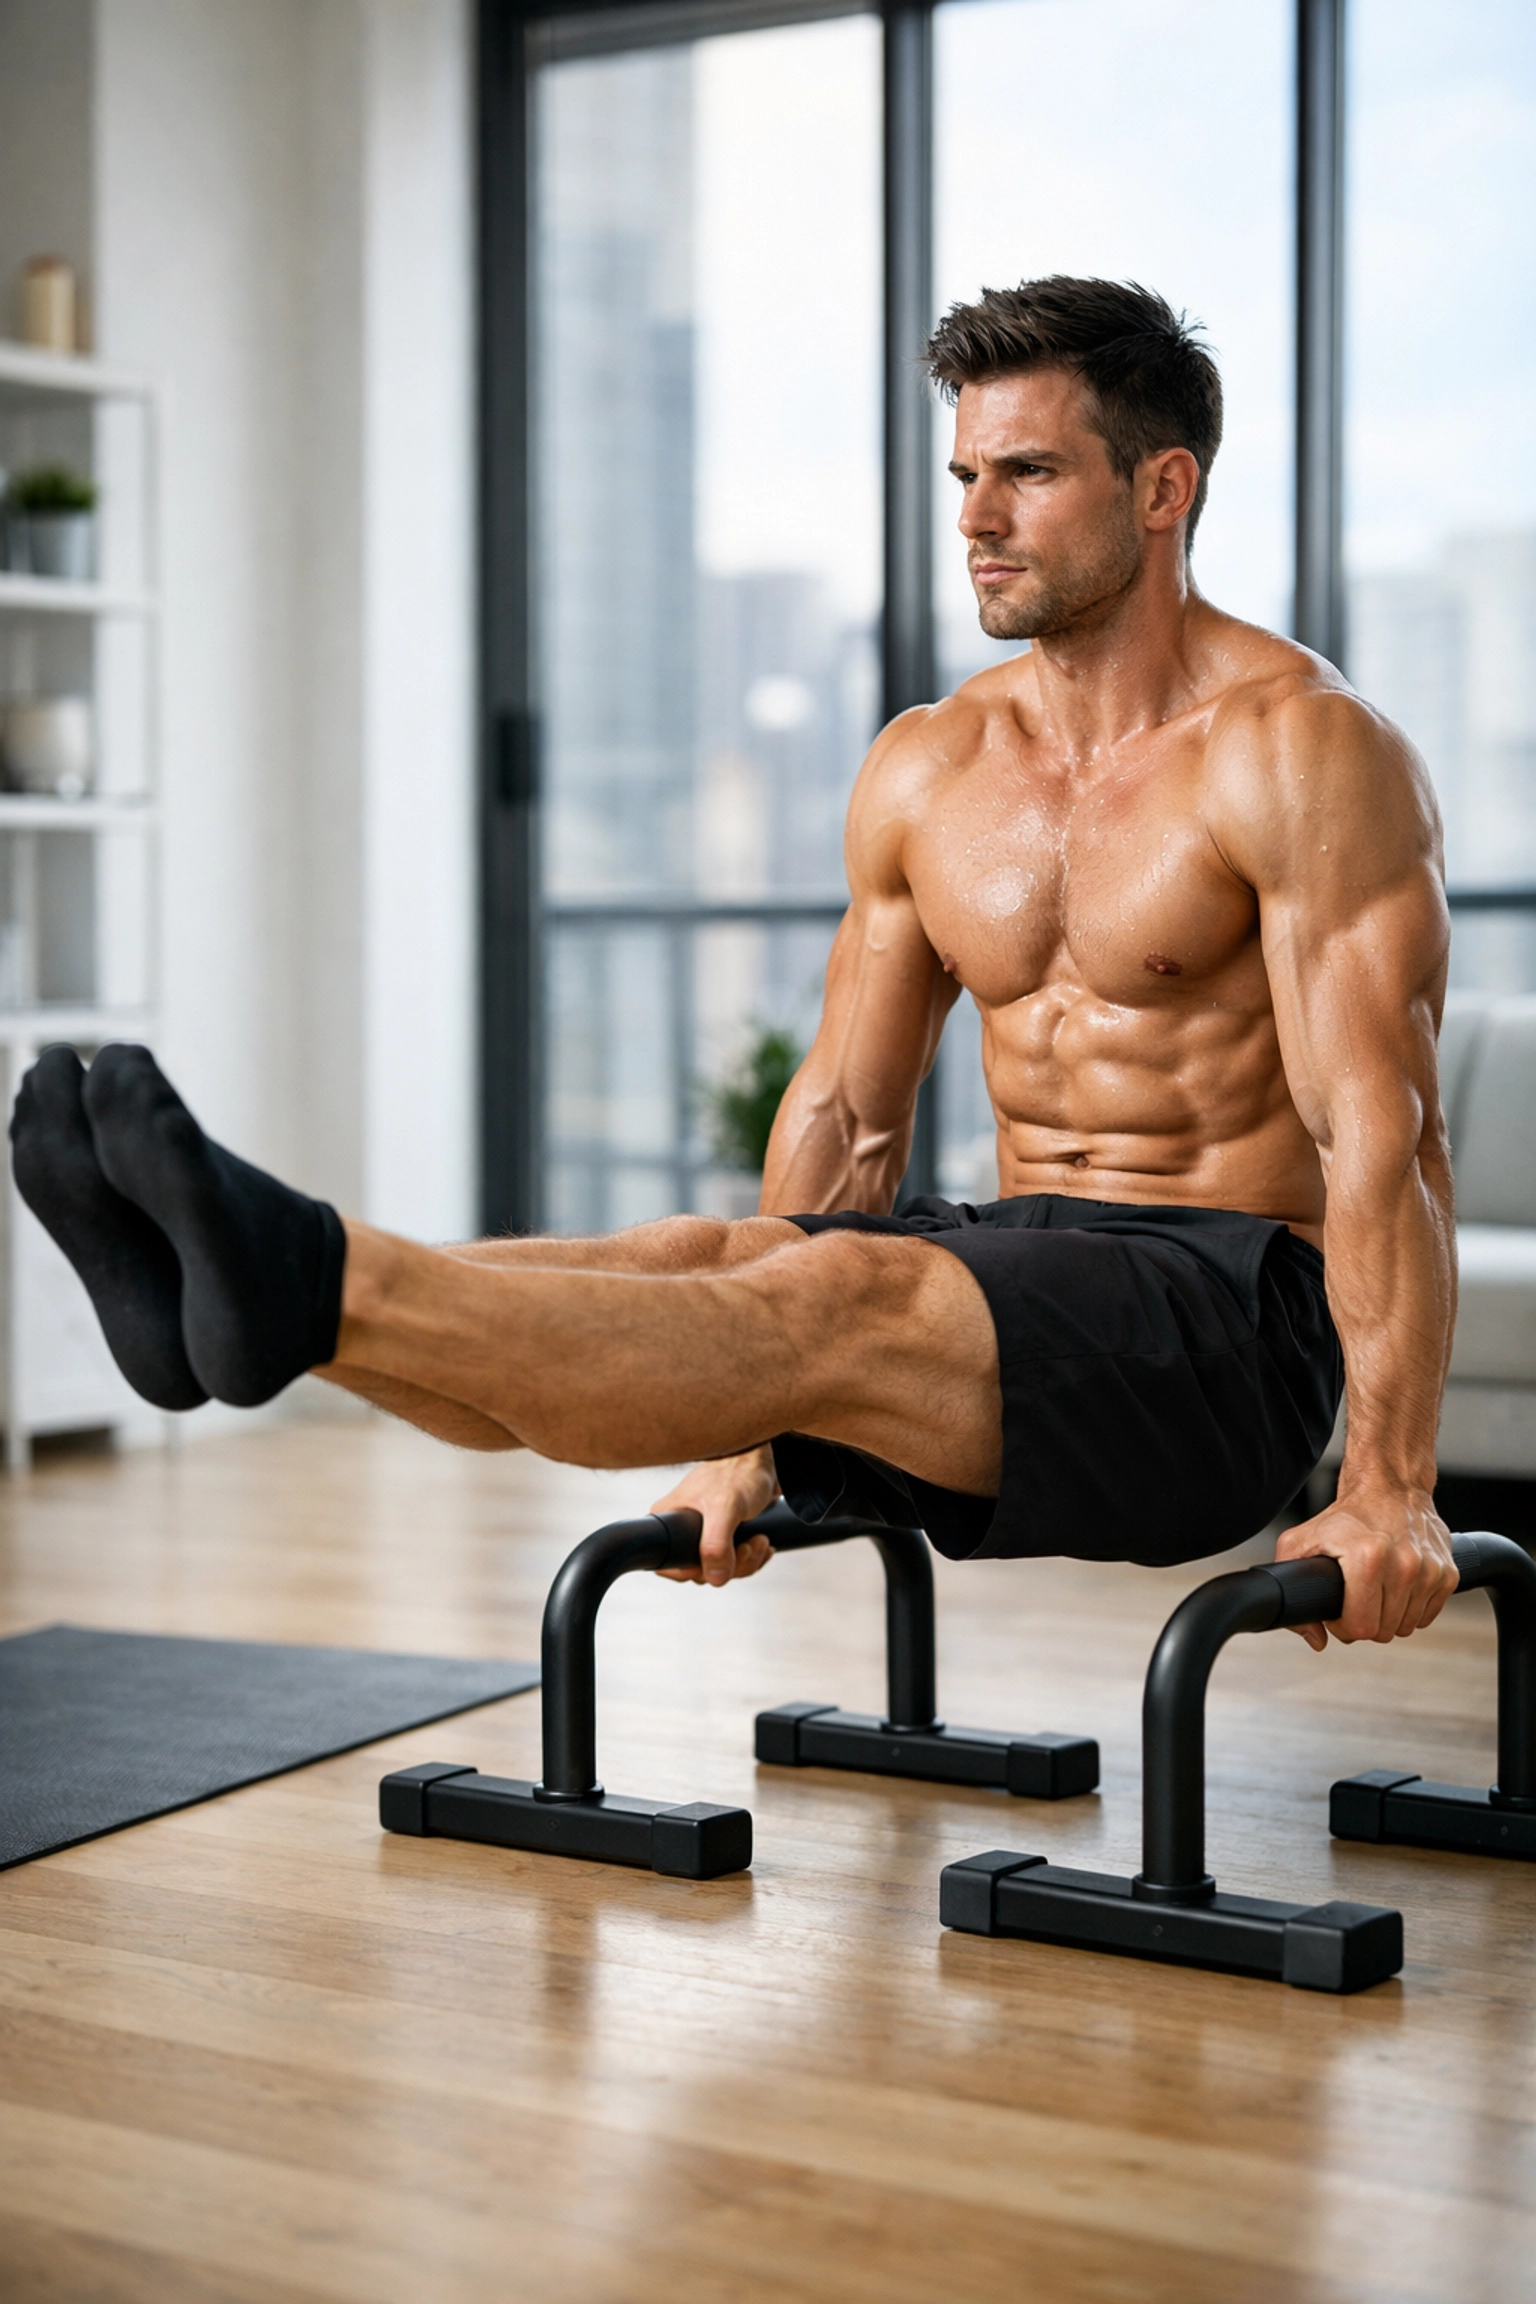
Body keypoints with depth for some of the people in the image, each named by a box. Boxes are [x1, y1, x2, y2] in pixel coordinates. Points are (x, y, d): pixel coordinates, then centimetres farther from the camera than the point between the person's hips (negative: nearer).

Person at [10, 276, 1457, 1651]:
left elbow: (1381, 1132, -17)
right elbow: (846, 1110, 13)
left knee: (839, 1299, -32)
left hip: (1230, 1320, -6)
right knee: (681, 1261, -20)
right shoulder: (924, 771, 10)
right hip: (1018, 1265, 7)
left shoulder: (1299, 751, -11)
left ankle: (302, 1287, -49)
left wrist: (1387, 1493, -22)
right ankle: (220, 1300, -41)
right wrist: (747, 1429, 10)